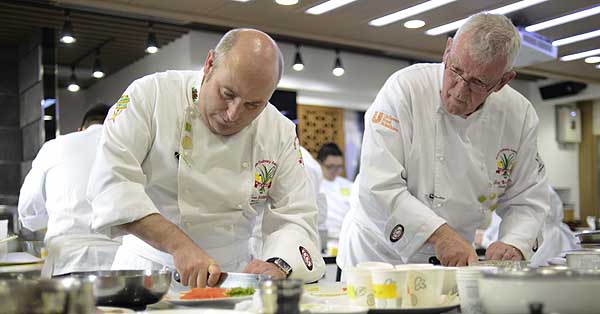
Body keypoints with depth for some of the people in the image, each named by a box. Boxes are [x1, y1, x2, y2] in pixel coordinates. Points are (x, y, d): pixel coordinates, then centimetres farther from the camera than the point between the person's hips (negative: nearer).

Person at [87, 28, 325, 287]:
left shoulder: (280, 133, 0)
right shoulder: (151, 94, -9)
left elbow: (296, 218, 0)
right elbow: (111, 179, -18)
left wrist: (277, 266, -21)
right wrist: (179, 245, -28)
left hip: (231, 277, 2)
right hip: (147, 270, -1)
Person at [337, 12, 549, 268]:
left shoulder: (520, 115, -3)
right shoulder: (405, 87, -16)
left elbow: (527, 199, 6)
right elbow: (379, 187, -21)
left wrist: (513, 245, -13)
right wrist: (438, 233, -29)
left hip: (454, 262, 5)